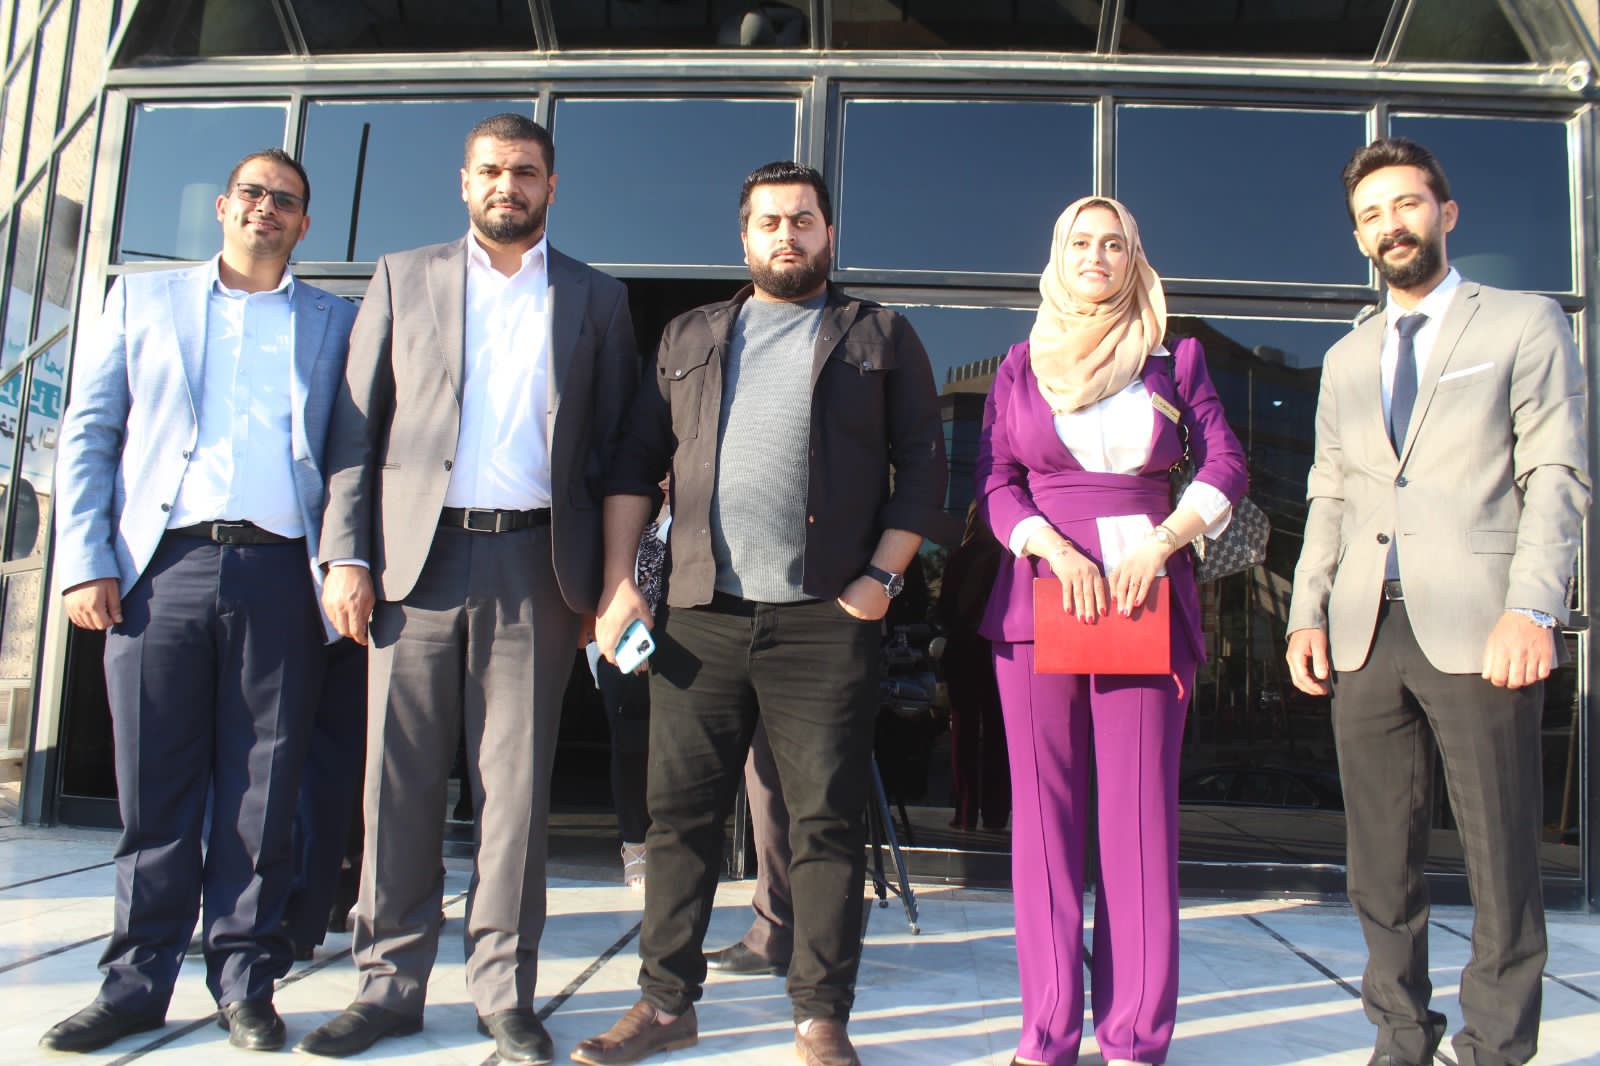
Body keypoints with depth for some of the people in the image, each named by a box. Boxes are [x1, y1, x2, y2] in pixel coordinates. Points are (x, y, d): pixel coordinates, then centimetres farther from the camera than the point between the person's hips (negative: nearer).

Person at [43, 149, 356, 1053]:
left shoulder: (336, 323, 16)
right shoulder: (143, 299, 17)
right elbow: (88, 434, 12)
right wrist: (85, 561, 1)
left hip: (279, 572, 0)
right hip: (161, 567, 1)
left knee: (263, 792, 2)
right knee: (153, 789, 3)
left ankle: (246, 984, 13)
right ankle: (137, 984, 15)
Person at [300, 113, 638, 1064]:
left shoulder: (597, 300, 12)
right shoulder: (403, 279, 13)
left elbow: (616, 445, 10)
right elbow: (356, 428, 9)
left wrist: (612, 580, 2)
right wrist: (347, 556, -1)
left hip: (536, 565, 0)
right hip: (418, 557, 1)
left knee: (518, 783, 2)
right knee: (401, 781, 3)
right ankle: (391, 984, 16)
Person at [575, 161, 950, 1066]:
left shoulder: (881, 337, 10)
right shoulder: (690, 337, 18)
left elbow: (922, 465, 4)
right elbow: (637, 463, 13)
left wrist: (881, 576, -7)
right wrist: (619, 581, 3)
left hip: (827, 622, -2)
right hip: (699, 619, 3)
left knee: (829, 823, 1)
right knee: (681, 815, 7)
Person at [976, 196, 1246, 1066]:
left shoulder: (1176, 358, 11)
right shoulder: (1021, 364, 13)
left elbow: (1223, 469, 5)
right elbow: (994, 481, 6)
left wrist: (1159, 545, -11)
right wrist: (1056, 549, -11)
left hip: (1148, 595, 0)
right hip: (1038, 594, 1)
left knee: (1140, 813, -3)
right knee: (1043, 810, 1)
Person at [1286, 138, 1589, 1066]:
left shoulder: (1526, 325, 7)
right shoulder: (1347, 359, 21)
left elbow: (1560, 477, -2)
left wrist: (1531, 609, -15)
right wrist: (1308, 612, 6)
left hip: (1477, 630, -4)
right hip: (1365, 634, 4)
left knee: (1502, 862, 1)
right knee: (1381, 866, 8)